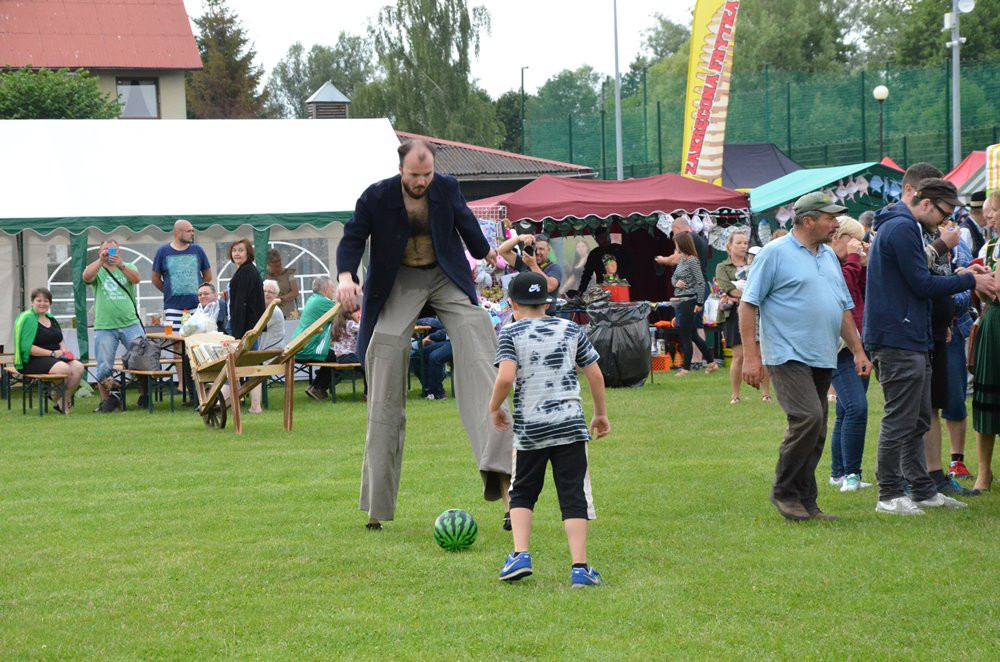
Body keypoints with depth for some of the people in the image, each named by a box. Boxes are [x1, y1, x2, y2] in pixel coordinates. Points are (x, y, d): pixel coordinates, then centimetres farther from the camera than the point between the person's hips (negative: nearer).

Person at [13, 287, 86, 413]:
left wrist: (64, 351, 3)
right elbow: (26, 347, -17)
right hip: (32, 361, -8)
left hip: (55, 358, 8)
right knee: (64, 368, -32)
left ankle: (65, 401, -5)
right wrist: (52, 353, -17)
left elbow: (60, 341, 28)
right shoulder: (27, 319, -8)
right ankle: (55, 399, -6)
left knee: (78, 367, -18)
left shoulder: (51, 319, 19)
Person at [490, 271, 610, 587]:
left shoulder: (510, 333, -1)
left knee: (522, 493, 17)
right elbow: (595, 375, 9)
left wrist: (494, 408, 2)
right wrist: (601, 414, 22)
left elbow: (506, 377, -16)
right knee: (573, 496, 2)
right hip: (570, 424, 1)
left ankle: (521, 554, 1)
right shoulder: (571, 330, 9)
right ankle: (579, 567, -6)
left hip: (528, 428, -1)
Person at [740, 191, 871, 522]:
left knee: (816, 432, 6)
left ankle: (805, 502, 12)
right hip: (788, 356, -8)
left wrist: (858, 350, 16)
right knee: (808, 418, -20)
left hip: (822, 359, 8)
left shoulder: (829, 256, 18)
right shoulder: (776, 253, -5)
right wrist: (750, 356, -13)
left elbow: (845, 308, 25)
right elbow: (748, 303, -8)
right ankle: (783, 491, -6)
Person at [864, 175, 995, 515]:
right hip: (899, 342, -11)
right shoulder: (901, 228, -15)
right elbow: (922, 285, -17)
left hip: (911, 341, 11)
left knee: (917, 420, 14)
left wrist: (957, 276, 11)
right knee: (900, 420, -6)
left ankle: (923, 490, 20)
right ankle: (890, 495, -1)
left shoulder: (902, 226, 19)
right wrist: (969, 280, -8)